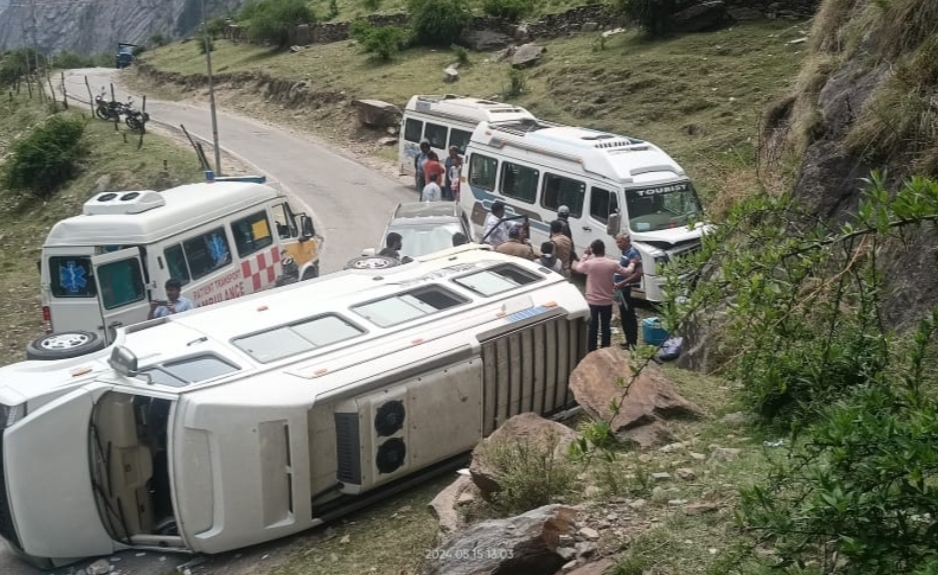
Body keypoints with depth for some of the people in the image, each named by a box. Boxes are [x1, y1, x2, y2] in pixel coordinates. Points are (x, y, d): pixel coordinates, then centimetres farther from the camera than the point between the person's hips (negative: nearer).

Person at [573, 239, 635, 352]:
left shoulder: (589, 264, -15)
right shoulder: (612, 264, -10)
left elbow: (577, 268, 8)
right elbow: (627, 272, 5)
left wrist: (585, 255, 16)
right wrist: (632, 263, 24)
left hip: (592, 301, -1)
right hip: (607, 302, 1)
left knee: (593, 327, 10)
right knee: (606, 327, 13)